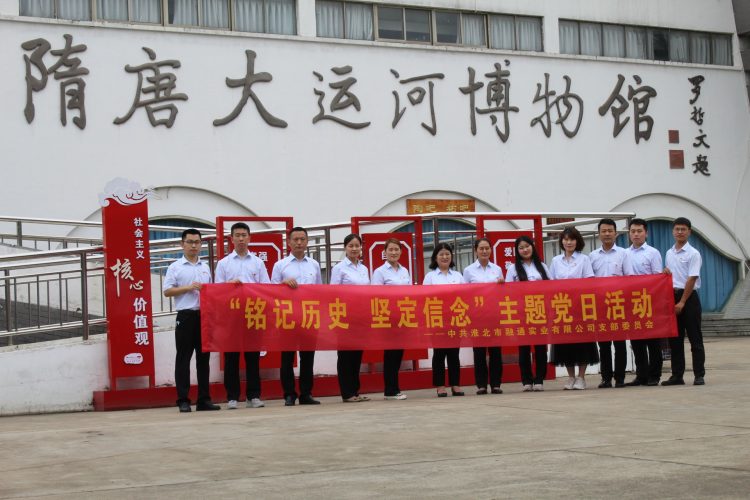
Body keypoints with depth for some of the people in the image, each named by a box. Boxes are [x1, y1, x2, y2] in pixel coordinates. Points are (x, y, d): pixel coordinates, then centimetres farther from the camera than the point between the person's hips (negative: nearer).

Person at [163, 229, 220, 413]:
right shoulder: (175, 267, 2)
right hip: (186, 316, -4)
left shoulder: (205, 267, 17)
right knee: (183, 358, -3)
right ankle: (183, 401, -1)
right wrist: (188, 288, -13)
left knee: (203, 358, 6)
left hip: (205, 316, 5)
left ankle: (204, 399, 11)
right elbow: (167, 291, -4)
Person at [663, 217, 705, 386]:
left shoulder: (693, 254, -6)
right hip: (672, 296, 6)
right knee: (674, 338, 7)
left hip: (689, 297, -6)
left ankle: (699, 375, 0)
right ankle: (677, 375, 11)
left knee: (695, 337, -3)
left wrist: (682, 302, -15)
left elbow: (691, 279, -12)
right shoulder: (669, 253, 12)